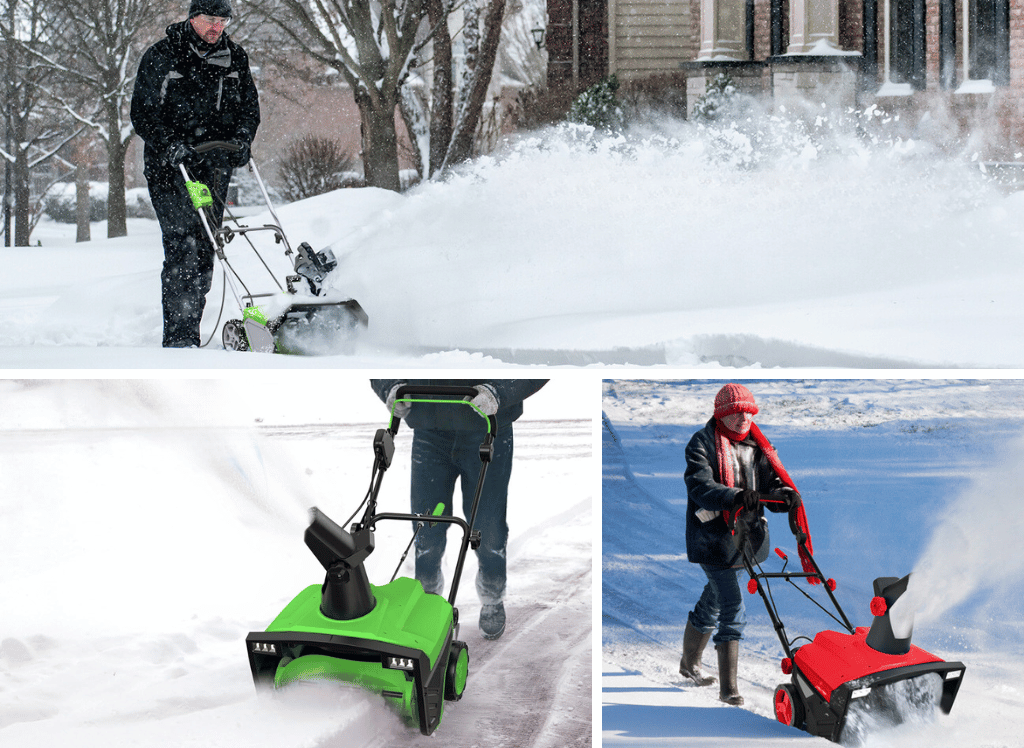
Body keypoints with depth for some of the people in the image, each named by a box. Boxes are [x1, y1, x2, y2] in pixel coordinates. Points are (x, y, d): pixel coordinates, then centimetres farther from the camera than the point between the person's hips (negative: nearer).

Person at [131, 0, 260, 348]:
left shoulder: (234, 58, 10)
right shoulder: (160, 56, -1)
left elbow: (249, 107, 16)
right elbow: (142, 111, -3)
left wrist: (241, 141, -3)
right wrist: (168, 143, -17)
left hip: (213, 163, 4)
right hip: (169, 163, -4)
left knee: (203, 248, 2)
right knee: (183, 243, -15)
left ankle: (189, 330, 10)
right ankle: (178, 337, -15)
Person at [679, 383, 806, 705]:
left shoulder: (756, 446, 10)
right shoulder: (702, 443, -9)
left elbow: (771, 480, 4)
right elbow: (700, 486, -23)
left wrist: (784, 494, -20)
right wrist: (735, 496, -40)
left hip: (747, 535, 7)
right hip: (713, 536, -7)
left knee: (713, 602, 22)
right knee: (732, 606, -16)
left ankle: (690, 663, 43)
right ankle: (728, 688, -15)